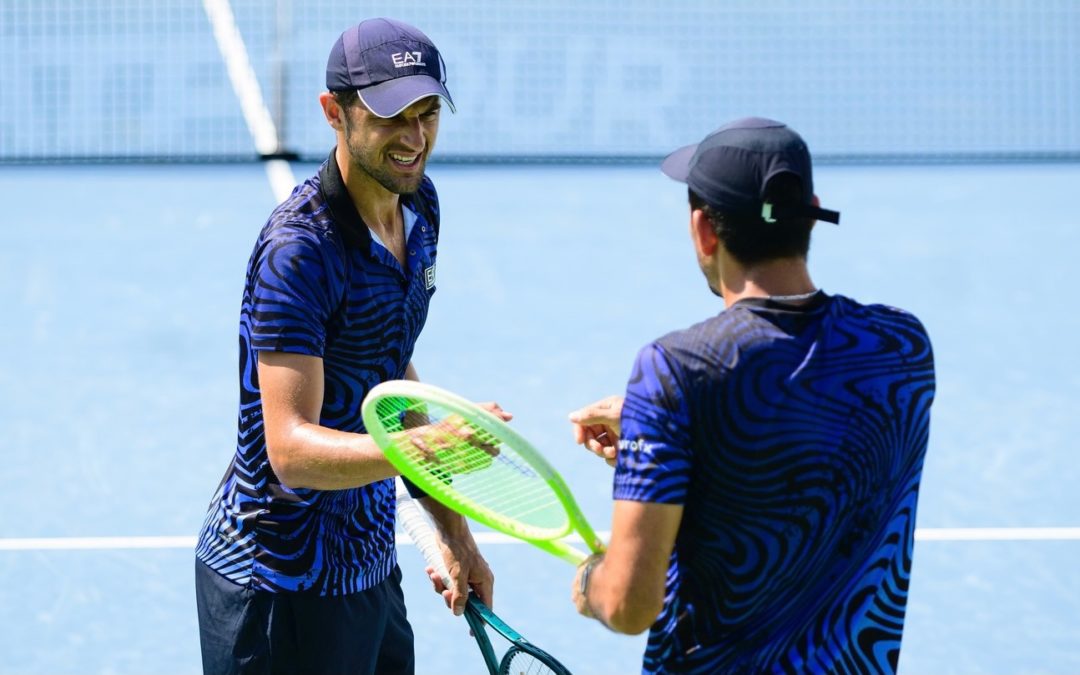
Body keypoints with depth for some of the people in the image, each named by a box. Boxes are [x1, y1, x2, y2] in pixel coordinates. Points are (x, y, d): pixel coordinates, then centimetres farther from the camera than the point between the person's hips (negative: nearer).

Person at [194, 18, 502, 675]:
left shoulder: (418, 204, 5)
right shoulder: (300, 250, -24)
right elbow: (292, 449, -30)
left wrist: (451, 530, 15)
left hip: (369, 563, 9)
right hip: (284, 584, -8)